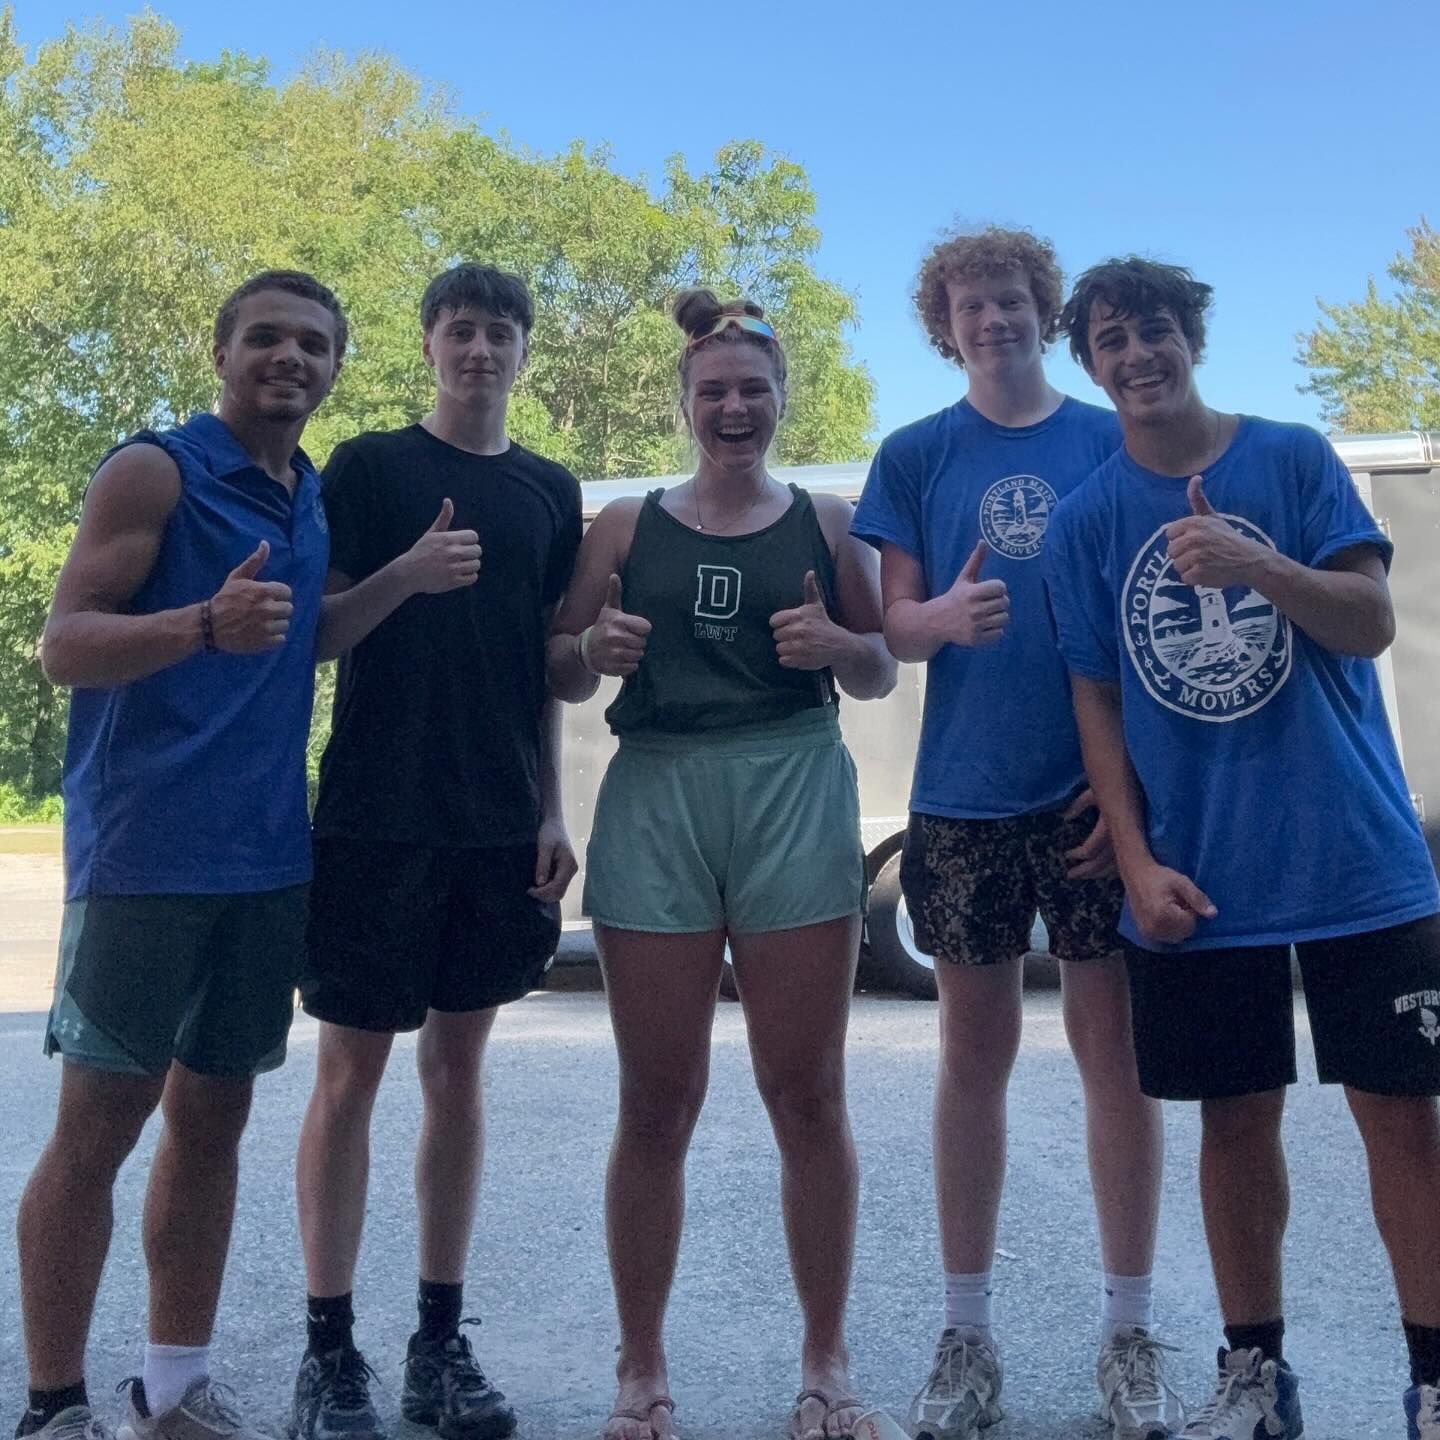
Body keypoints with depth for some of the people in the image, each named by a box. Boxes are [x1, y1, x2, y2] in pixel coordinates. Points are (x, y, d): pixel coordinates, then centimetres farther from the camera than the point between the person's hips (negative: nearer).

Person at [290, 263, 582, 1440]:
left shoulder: (551, 491, 12)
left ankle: (442, 1341, 19)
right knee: (353, 1066, 1)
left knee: (459, 1065, 9)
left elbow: (544, 665, 13)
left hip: (501, 822, 4)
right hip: (378, 812, -3)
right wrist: (408, 577, -17)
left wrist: (552, 811, 6)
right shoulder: (370, 465, 2)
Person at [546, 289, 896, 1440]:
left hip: (796, 798, 0)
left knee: (808, 1095, 3)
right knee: (657, 1105, 4)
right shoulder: (627, 524, 11)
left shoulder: (826, 521, 11)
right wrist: (594, 647, -9)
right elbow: (561, 677, 13)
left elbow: (880, 674, 13)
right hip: (656, 798, 0)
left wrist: (836, 643, -8)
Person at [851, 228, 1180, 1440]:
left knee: (1116, 1052, 3)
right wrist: (944, 617, -20)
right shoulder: (915, 456, 6)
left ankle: (1130, 1330, 17)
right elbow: (892, 624, 3)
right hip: (966, 798, 1)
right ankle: (968, 1335, 19)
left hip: (1104, 791, 0)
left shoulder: (1113, 441, 5)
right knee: (976, 1057, 7)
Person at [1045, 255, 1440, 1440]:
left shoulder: (1294, 458, 1)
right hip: (1198, 875, 1)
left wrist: (1257, 566, -25)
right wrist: (1138, 864, -4)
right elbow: (1098, 703, 4)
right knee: (1237, 1117, 10)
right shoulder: (1086, 518, 3)